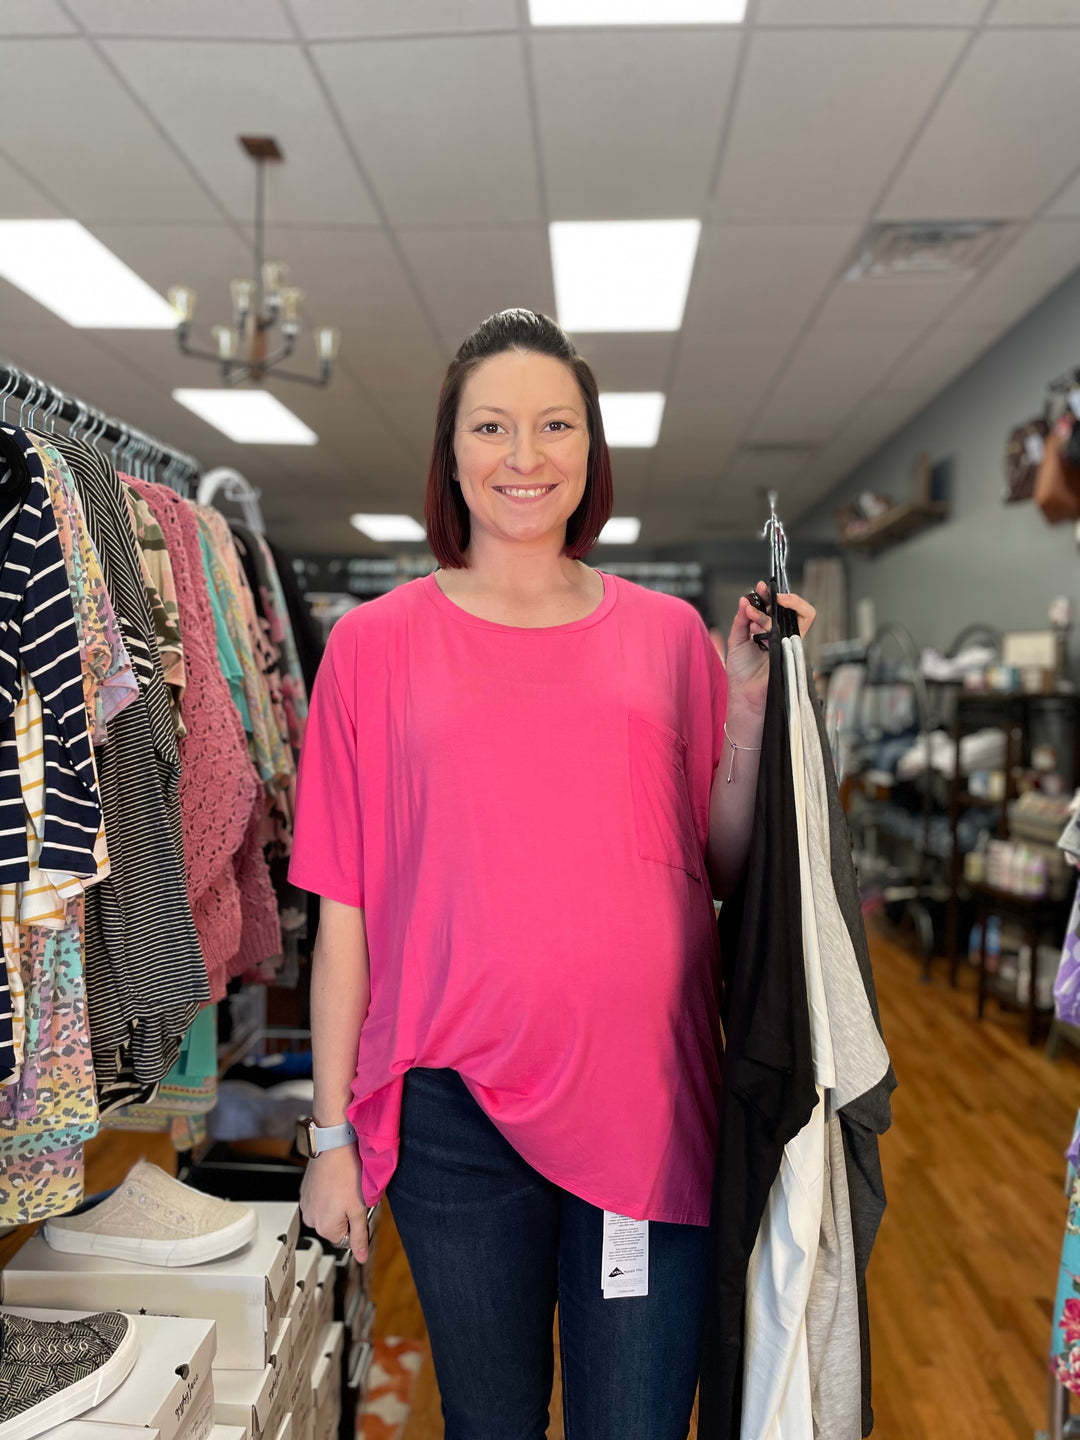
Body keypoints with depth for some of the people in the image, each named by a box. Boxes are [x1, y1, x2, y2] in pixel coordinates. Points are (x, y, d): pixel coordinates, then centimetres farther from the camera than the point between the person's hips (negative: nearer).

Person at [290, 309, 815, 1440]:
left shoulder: (666, 634, 4)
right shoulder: (377, 643, 0)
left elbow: (724, 871, 7)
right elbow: (344, 909, 0)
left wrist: (748, 705, -7)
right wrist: (333, 1134, 1)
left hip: (647, 1099, 1)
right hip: (457, 1106, 0)